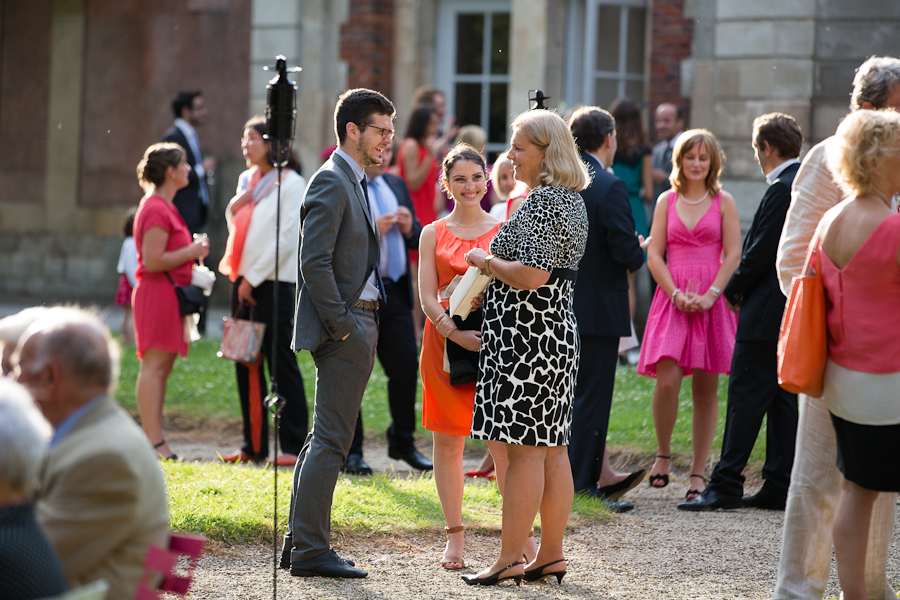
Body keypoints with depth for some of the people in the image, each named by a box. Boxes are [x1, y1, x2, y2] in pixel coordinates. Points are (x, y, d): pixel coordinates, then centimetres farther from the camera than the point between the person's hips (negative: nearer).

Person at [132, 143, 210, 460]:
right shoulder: (157, 210, -15)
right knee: (154, 367, -10)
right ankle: (154, 443, -12)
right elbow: (153, 261, -22)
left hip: (168, 293, 11)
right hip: (158, 292, -11)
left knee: (161, 368, 11)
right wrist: (191, 252, -13)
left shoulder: (163, 207, 19)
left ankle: (155, 440, 14)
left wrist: (192, 252, 15)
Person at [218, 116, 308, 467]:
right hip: (243, 280, 7)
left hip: (273, 282, -7)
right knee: (246, 364, 7)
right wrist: (235, 205, 2)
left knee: (281, 363, -7)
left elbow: (286, 238, -12)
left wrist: (254, 277, -13)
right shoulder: (247, 179, 15)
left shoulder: (290, 184, -6)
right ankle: (254, 446, 13)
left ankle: (294, 447, -6)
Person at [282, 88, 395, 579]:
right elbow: (314, 262, -20)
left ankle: (298, 542, 19)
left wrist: (363, 327, 15)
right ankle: (310, 550, -5)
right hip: (343, 326, -10)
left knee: (324, 438, 13)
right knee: (331, 441, -8)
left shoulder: (354, 183, 18)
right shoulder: (331, 182, -13)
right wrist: (342, 325, -19)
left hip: (359, 325, 10)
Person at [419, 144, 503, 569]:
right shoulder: (433, 234, 9)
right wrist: (456, 333, -15)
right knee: (448, 439, 3)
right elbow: (428, 298, 1)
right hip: (445, 339, 1)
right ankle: (454, 536, 10)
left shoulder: (503, 230, 9)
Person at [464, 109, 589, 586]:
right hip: (558, 332, 10)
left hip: (527, 336, -10)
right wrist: (488, 285, 20)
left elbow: (529, 276, -24)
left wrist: (486, 260, -8)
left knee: (523, 449, -6)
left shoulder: (542, 201, -16)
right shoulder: (571, 199, 16)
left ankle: (509, 560, -3)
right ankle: (551, 555, 15)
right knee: (551, 449, 11)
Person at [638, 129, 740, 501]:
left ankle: (698, 472, 7)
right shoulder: (666, 201, 10)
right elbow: (654, 255, 6)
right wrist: (676, 294, -9)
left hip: (712, 299, 0)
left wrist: (709, 296, -12)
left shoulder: (723, 202, 7)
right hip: (672, 299, 0)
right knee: (667, 380, -15)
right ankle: (663, 454, 7)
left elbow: (732, 256, 1)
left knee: (705, 388, 1)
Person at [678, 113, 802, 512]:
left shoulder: (782, 191, -16)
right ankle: (779, 488, 12)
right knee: (784, 398, 10)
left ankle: (726, 485, -6)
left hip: (768, 312, -9)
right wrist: (743, 289, 14)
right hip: (797, 311, 9)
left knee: (746, 397, -7)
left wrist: (734, 290, -2)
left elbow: (760, 253, -18)